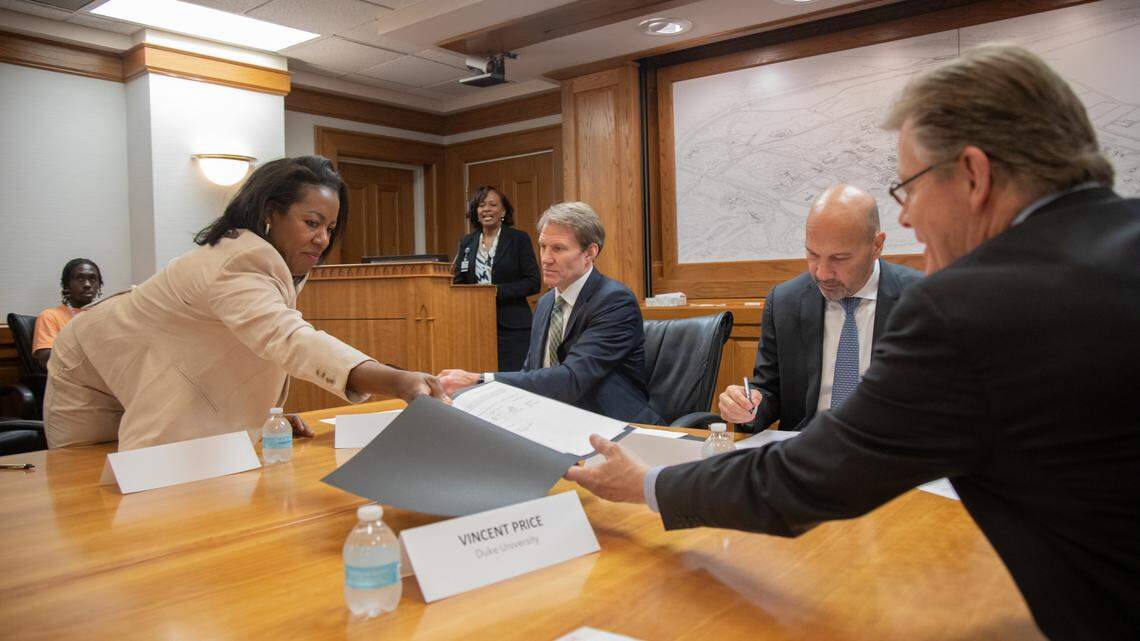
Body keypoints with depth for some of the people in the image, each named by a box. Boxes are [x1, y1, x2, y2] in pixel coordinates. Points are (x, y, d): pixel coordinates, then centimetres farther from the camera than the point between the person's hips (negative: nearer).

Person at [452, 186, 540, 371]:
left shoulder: (519, 239, 0)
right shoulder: (466, 243, 12)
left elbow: (533, 283, -5)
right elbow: (458, 284, 16)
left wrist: (497, 291, -15)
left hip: (511, 326, -3)